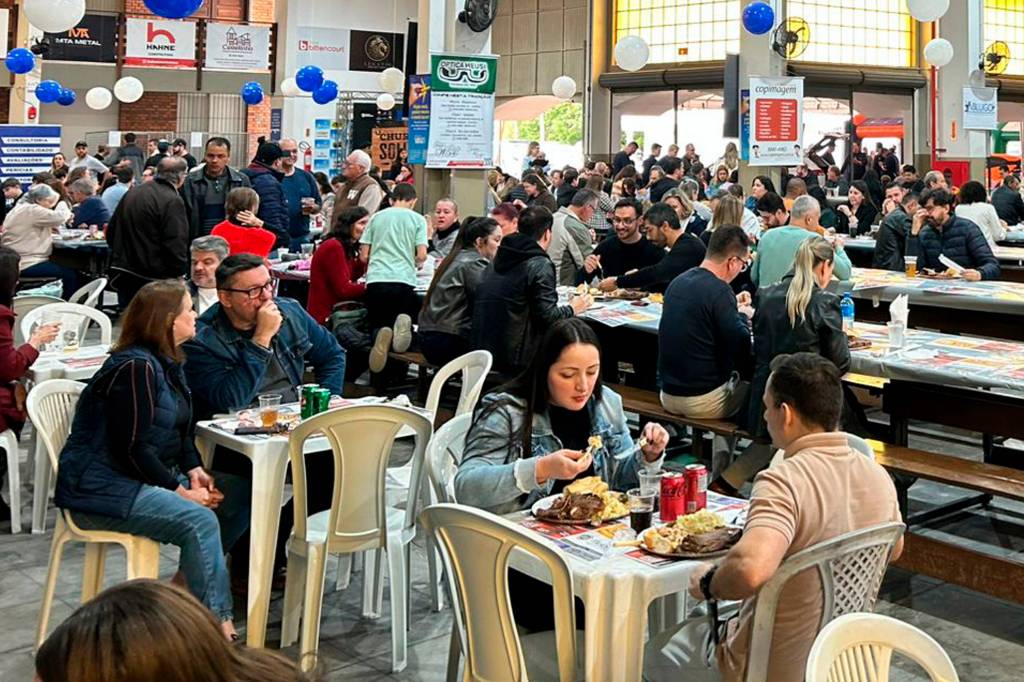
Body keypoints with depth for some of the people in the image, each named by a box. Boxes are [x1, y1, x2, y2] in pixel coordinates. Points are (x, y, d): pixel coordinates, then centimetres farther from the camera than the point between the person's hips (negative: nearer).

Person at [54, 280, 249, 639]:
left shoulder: (167, 363, 11)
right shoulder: (135, 367, -19)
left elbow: (181, 430, 17)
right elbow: (131, 449, -23)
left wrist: (194, 469, 0)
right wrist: (180, 489, -18)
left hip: (146, 476, 10)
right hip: (102, 488, -10)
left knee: (235, 496, 0)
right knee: (199, 521, -27)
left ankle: (189, 583, 7)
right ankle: (218, 622, -20)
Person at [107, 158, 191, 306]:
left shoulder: (132, 193, 10)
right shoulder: (172, 201, -16)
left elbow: (111, 231, 17)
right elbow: (176, 245, -21)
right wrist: (179, 274, -11)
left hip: (123, 275, 8)